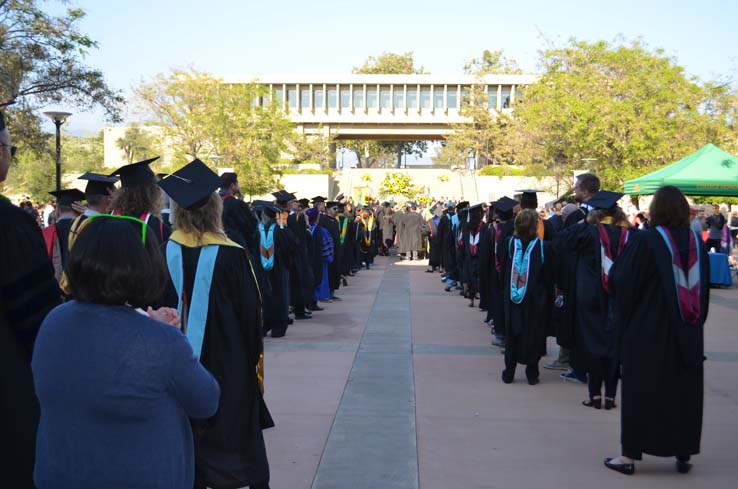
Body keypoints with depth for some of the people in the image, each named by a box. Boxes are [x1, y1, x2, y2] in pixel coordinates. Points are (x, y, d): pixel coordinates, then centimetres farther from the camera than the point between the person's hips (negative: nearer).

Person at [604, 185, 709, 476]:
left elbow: (619, 282, -11)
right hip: (688, 335, 4)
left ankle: (630, 455, 9)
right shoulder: (697, 244, 1)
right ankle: (683, 454, 20)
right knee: (684, 391, 13)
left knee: (640, 390, 4)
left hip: (647, 333, -4)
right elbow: (704, 291, 11)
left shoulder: (644, 241, -14)